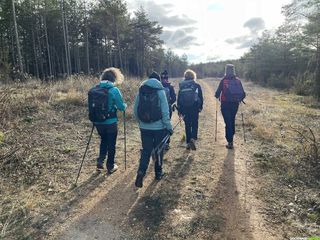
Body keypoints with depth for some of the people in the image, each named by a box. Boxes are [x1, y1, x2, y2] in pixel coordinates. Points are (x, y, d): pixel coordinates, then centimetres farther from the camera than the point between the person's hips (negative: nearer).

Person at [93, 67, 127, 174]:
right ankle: (110, 167, 25)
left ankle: (100, 162, 19)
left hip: (98, 122, 4)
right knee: (111, 144, 12)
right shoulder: (114, 90, -15)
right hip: (111, 122, -4)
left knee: (103, 141, 26)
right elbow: (121, 107, -11)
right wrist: (125, 105, 11)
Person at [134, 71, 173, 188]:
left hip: (144, 127, 2)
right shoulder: (160, 91, -8)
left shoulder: (140, 91, 3)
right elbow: (165, 112, -11)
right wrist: (169, 126, -3)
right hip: (159, 127, -2)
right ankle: (158, 172, 27)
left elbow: (136, 110, 5)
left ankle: (141, 172, -7)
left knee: (146, 151, 10)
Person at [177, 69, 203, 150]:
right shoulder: (197, 85, 0)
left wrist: (179, 110, 11)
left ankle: (188, 142, 15)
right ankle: (193, 138, -17)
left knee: (187, 125, 11)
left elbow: (179, 98, 5)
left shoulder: (181, 86, 4)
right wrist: (200, 107, 10)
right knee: (194, 124, 6)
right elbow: (201, 97, 0)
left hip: (184, 108, 2)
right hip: (194, 108, -2)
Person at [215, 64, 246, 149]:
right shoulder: (238, 80, 1)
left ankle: (230, 142, -3)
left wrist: (217, 96, 12)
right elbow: (243, 94, 2)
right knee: (232, 121, 21)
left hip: (225, 104, -4)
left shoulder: (223, 80, -9)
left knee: (228, 122, -1)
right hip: (235, 104, 4)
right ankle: (231, 137, 36)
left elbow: (218, 92, -10)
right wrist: (240, 99, 21)